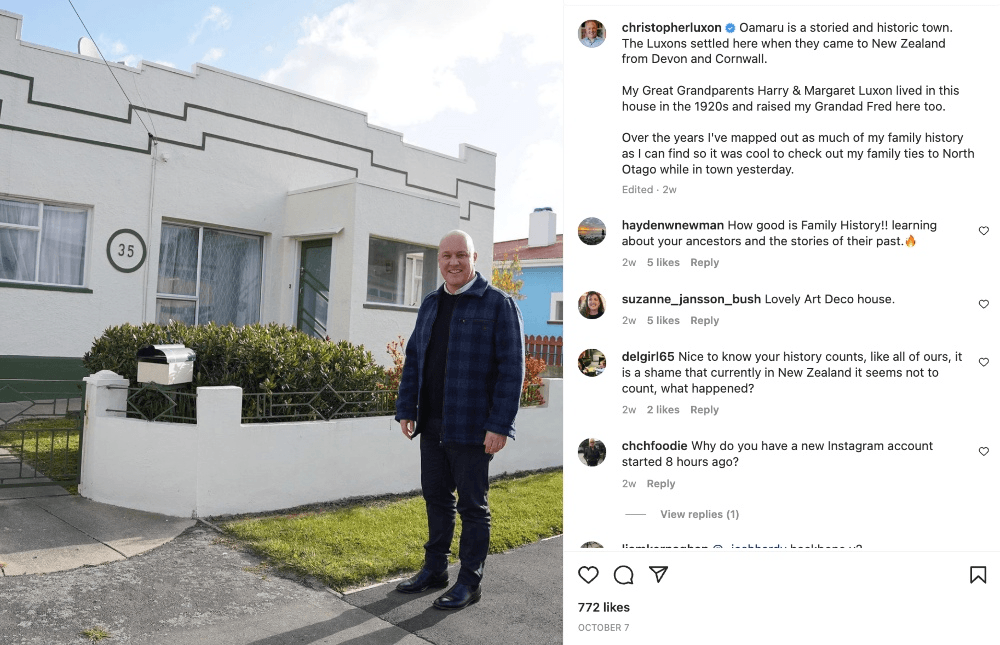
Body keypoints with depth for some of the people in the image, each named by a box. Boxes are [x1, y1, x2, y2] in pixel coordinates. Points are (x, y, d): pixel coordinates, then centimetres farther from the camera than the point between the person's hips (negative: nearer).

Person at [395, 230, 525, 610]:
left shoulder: (498, 304, -8)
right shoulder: (430, 305, 12)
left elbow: (511, 368, -12)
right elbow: (413, 360, 16)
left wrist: (499, 425, -17)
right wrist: (406, 409, 8)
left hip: (470, 428, -6)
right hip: (431, 425, 6)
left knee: (472, 505, 6)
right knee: (436, 498, 17)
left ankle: (470, 582, 20)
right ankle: (435, 569, 33)